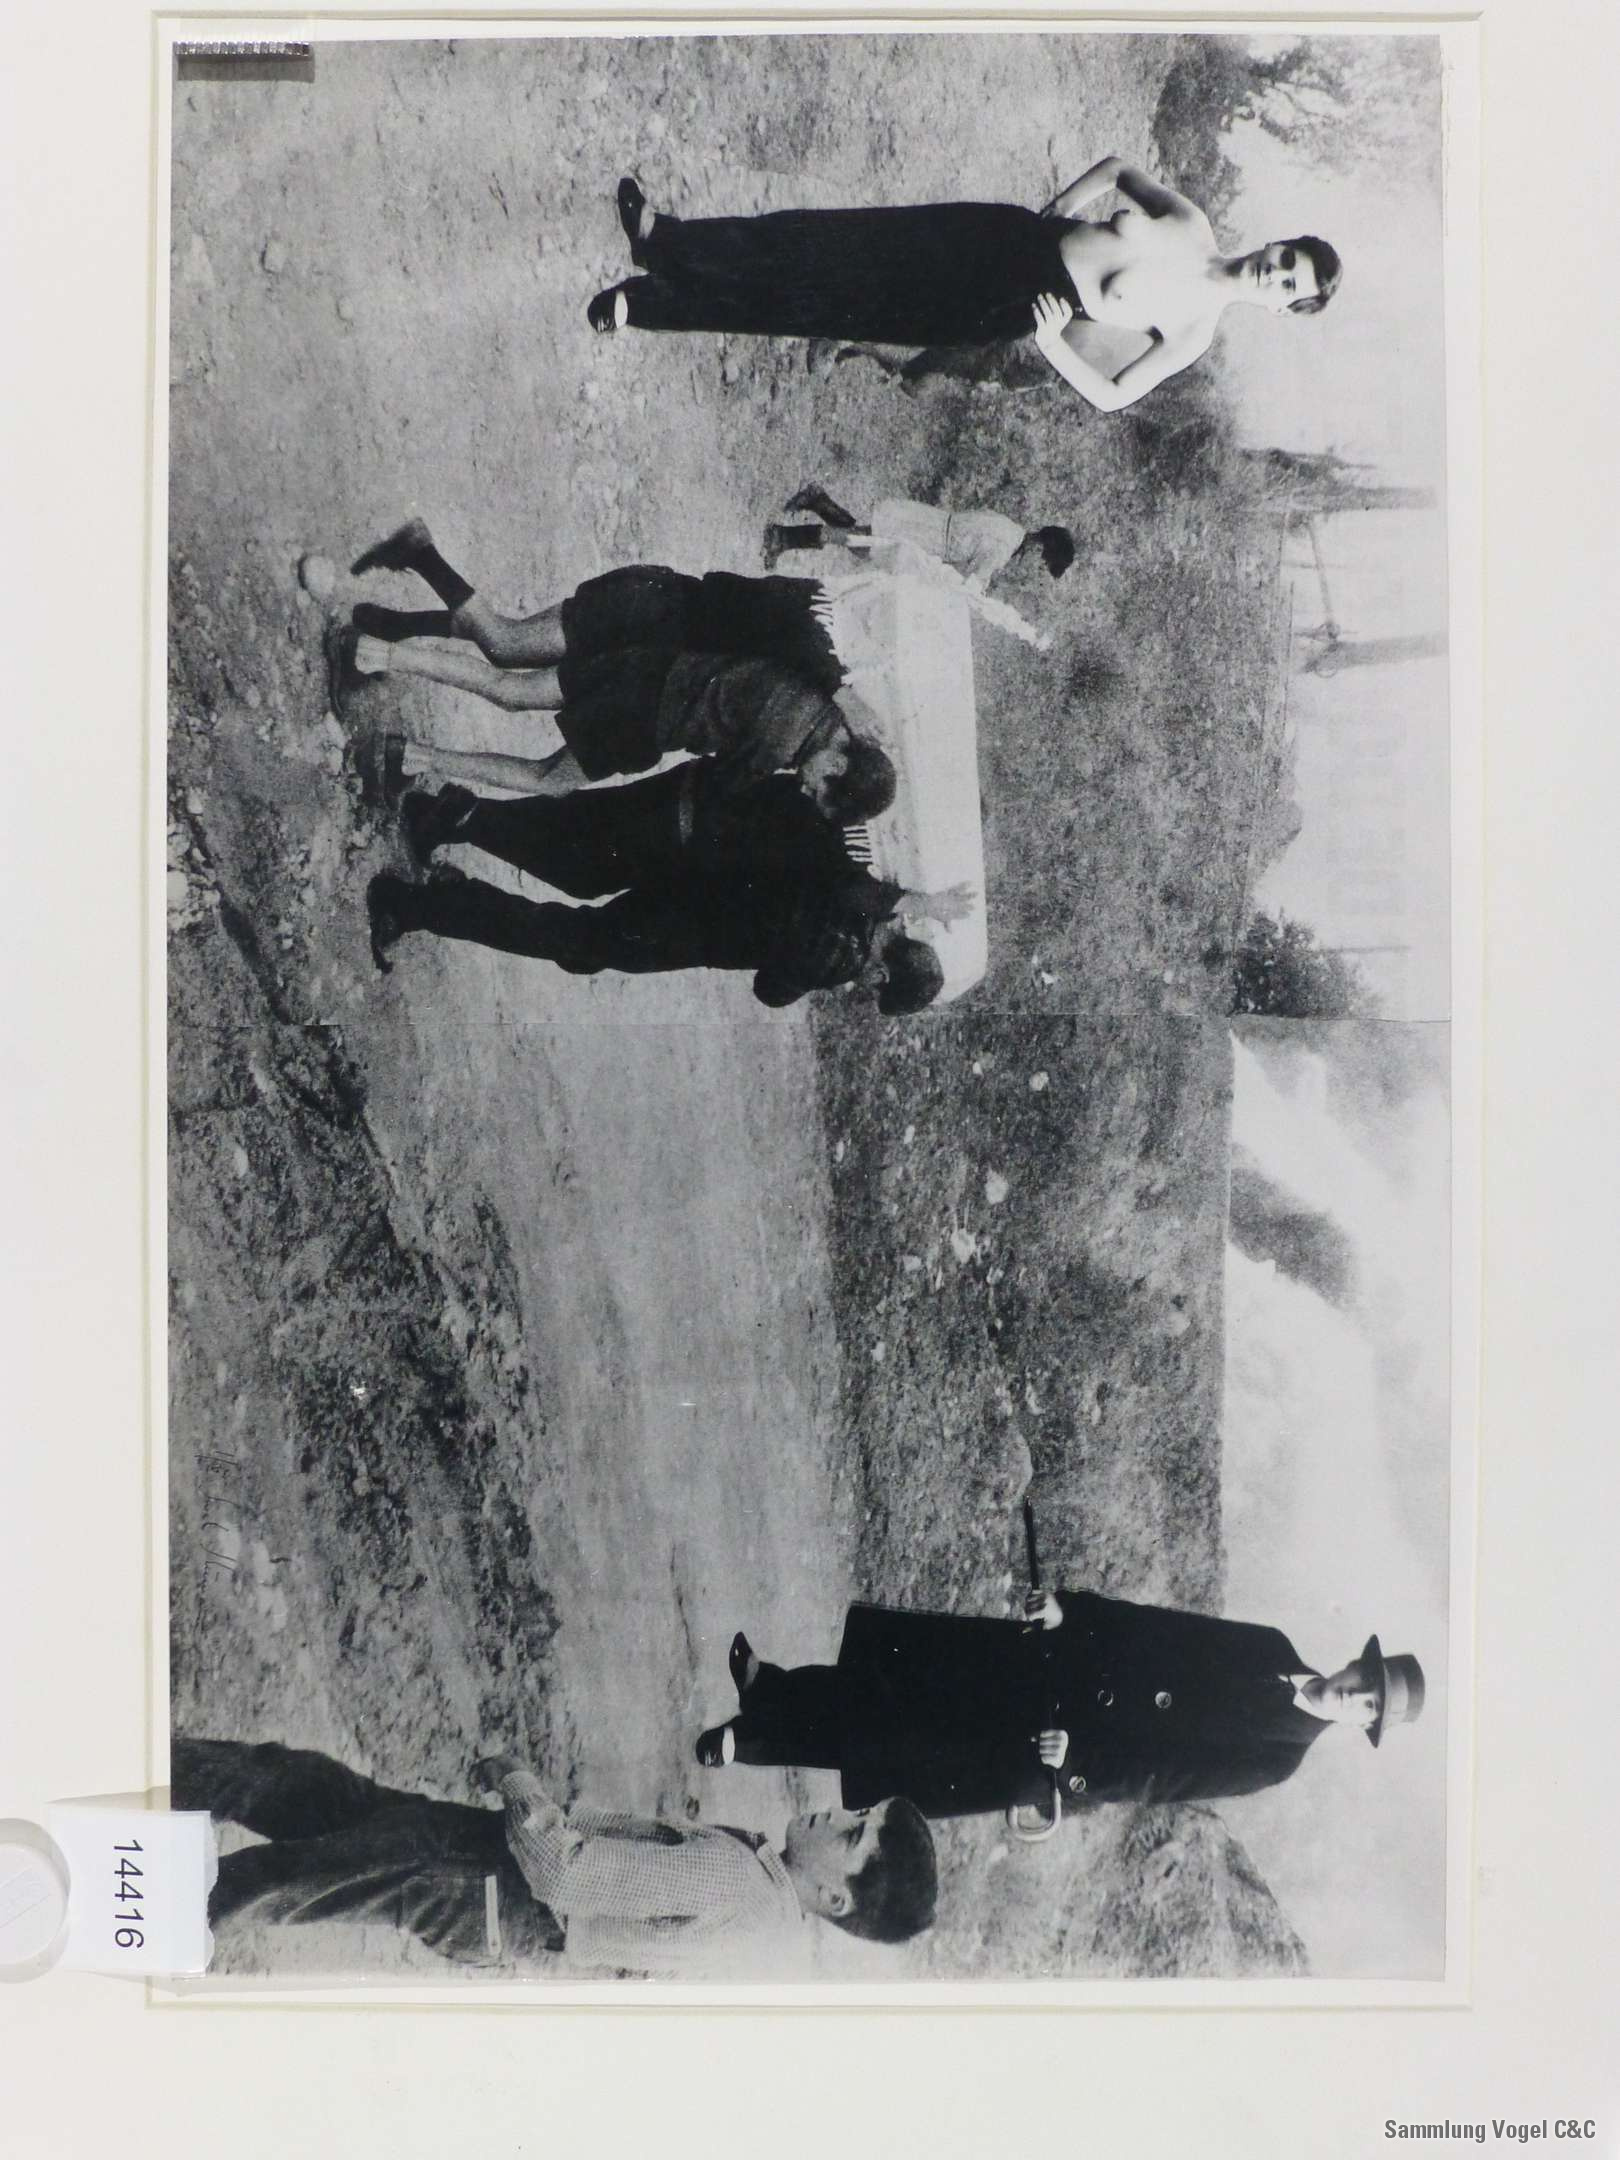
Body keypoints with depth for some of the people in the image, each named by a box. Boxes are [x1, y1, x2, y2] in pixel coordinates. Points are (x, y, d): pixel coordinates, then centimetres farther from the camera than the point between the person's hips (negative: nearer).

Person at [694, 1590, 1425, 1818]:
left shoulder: (1275, 1760, -4)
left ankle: (754, 1739, -3)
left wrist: (1078, 1756, -23)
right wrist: (1068, 1610, -6)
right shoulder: (1272, 1651, 7)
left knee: (919, 1751, -12)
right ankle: (773, 1690, 2)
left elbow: (1162, 1774, -12)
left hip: (1044, 1752, -4)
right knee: (910, 1664, -9)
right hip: (1060, 1664, 4)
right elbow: (1165, 1625, 4)